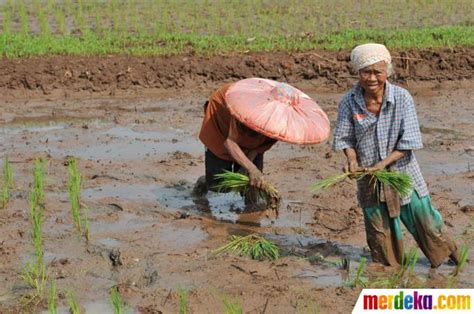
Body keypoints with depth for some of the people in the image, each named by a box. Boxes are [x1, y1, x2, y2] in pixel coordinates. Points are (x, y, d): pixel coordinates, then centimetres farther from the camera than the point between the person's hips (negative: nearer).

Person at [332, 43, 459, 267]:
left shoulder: (402, 98, -16)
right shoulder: (349, 102, -11)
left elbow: (409, 142, -14)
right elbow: (344, 138, 1)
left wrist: (383, 164, -23)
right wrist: (352, 161, -18)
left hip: (403, 173, -1)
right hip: (369, 181, 1)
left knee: (426, 224, 10)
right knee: (380, 236, 10)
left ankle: (456, 263, 33)